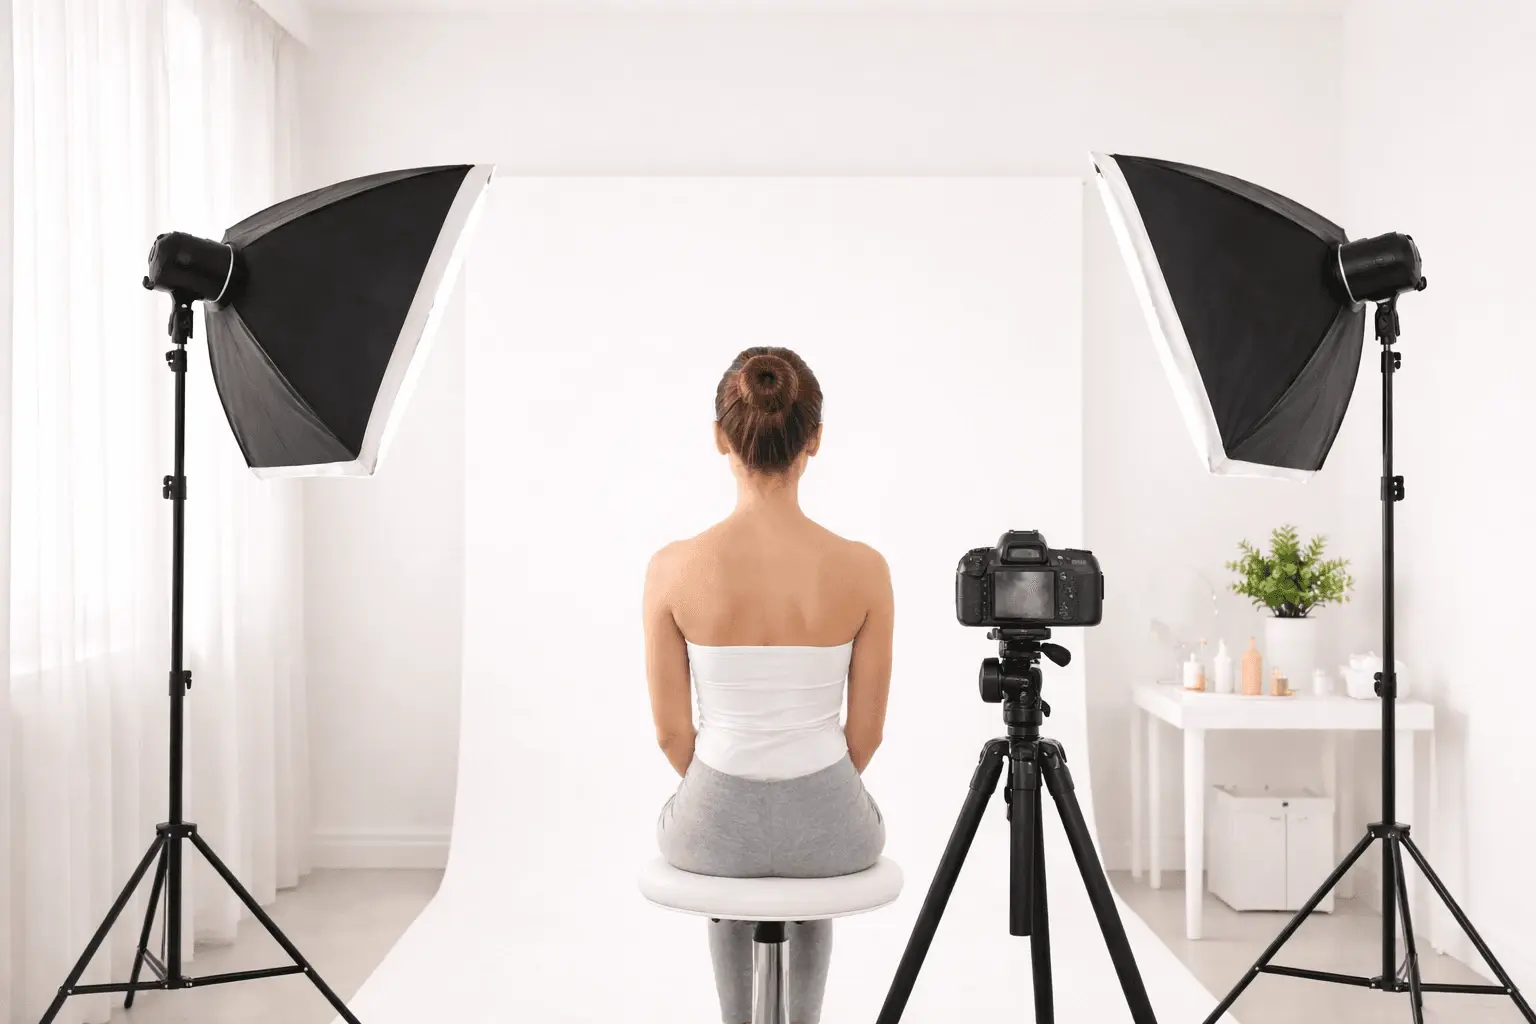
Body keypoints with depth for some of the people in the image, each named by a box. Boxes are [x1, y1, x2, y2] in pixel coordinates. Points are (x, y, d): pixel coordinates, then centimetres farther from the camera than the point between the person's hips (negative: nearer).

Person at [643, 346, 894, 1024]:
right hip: (830, 820, 0)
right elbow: (865, 732, -4)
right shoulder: (863, 569, -14)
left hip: (713, 822, 0)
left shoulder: (673, 568, -15)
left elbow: (672, 731, -6)